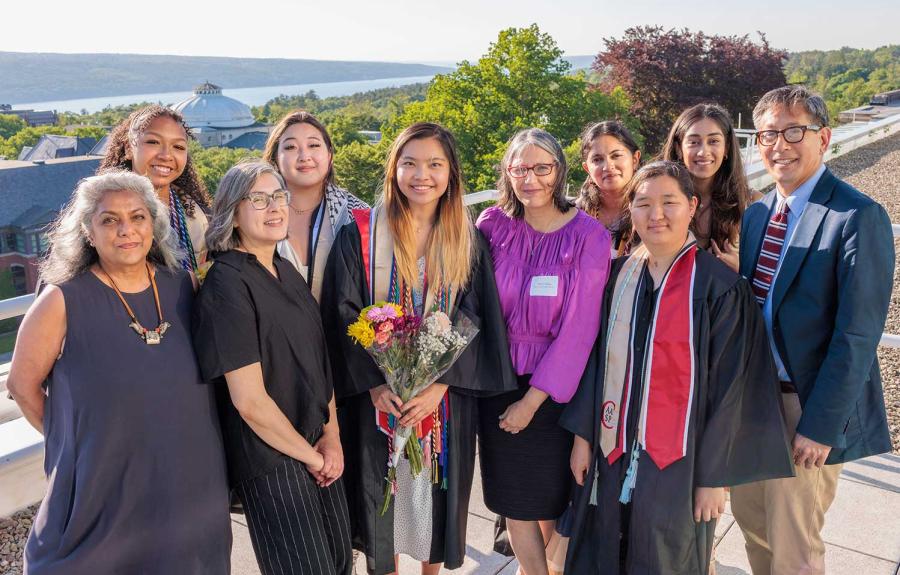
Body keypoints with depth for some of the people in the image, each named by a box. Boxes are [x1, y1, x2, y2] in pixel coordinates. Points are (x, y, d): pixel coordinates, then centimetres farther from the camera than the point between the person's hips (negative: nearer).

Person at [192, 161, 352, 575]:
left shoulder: (288, 273, 6)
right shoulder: (227, 285, -18)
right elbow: (249, 400, -21)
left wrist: (332, 437, -1)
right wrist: (310, 456, -10)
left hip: (318, 450, 7)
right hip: (272, 462, -7)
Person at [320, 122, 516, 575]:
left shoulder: (468, 242, 2)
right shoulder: (359, 236, -3)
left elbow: (474, 319, -3)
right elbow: (343, 316, -7)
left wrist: (439, 386, -16)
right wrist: (375, 385, -18)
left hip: (446, 397, 2)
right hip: (376, 396, -1)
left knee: (436, 493, 13)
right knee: (382, 495, 9)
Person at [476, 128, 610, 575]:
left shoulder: (588, 236, -11)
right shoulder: (493, 224, -3)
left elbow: (579, 327, -13)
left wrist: (533, 399, -13)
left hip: (555, 386, -2)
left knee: (552, 496, 14)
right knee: (511, 498, 10)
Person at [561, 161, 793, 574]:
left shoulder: (719, 287, -11)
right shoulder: (619, 275, 2)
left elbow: (729, 388, -10)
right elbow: (598, 360, 5)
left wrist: (715, 476, -9)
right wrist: (583, 434, 3)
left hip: (678, 462, -4)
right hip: (613, 452, 4)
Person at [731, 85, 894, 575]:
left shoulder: (859, 217, -14)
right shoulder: (756, 214, 7)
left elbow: (857, 336, -18)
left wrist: (819, 425, -18)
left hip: (807, 408, -6)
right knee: (750, 516, 20)